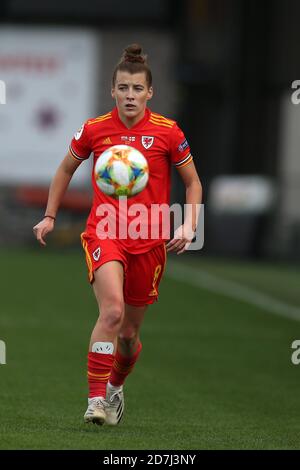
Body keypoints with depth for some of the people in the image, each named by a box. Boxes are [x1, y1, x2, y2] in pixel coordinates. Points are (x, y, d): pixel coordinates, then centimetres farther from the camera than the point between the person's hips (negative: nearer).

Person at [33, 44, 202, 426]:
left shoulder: (168, 132, -3)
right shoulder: (94, 129, -1)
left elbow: (193, 183, 8)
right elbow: (66, 169, 17)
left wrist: (188, 227, -6)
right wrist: (49, 216, 14)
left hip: (149, 243, 1)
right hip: (104, 233, -1)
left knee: (129, 333, 11)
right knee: (112, 310, -27)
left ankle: (115, 386, 42)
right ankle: (96, 399, -23)